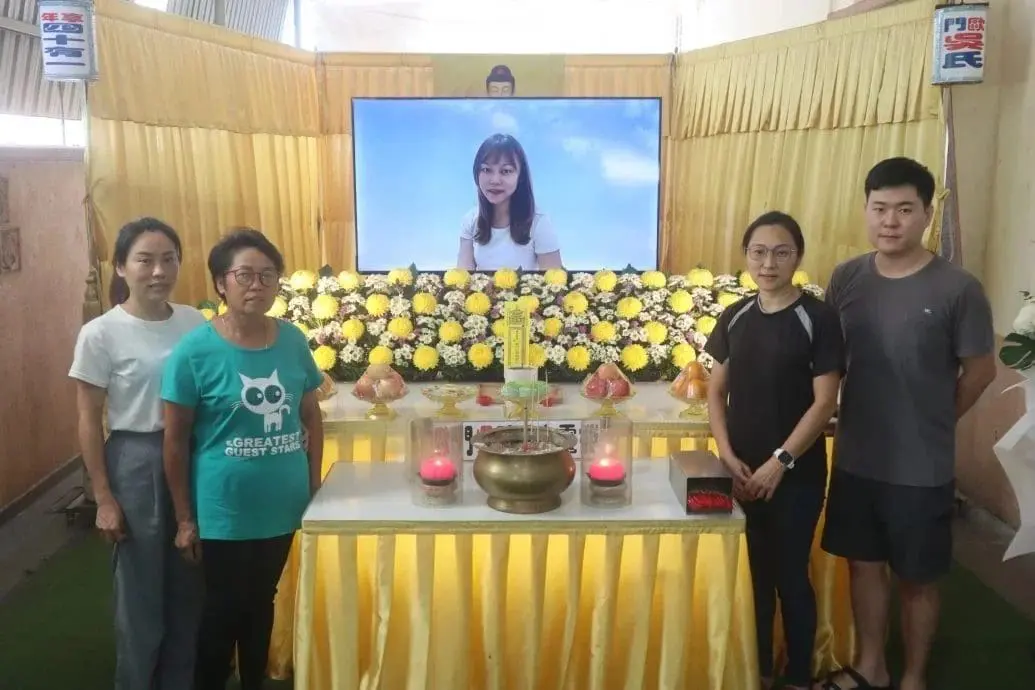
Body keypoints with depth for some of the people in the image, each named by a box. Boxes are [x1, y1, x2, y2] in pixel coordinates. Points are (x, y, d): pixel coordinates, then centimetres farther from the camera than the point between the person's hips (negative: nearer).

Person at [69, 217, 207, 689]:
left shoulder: (195, 323, 0)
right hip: (136, 462, -3)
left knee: (190, 588, 14)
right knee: (141, 592, 9)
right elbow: (89, 421, -6)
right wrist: (104, 498, -8)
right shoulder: (100, 333, -10)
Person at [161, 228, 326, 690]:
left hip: (284, 507, 4)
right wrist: (185, 518, -7)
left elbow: (311, 417, 7)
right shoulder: (194, 351, -14)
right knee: (224, 609, 12)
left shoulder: (293, 341, -2)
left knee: (262, 603, 20)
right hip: (223, 513, -4)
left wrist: (314, 487, 5)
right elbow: (175, 440, -9)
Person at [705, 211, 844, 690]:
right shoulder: (735, 317, 4)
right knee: (751, 573, 15)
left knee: (791, 576, 7)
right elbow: (716, 392, 6)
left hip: (797, 475, -4)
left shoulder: (818, 318, -9)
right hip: (741, 472, 4)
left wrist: (780, 462, -16)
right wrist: (728, 456, -5)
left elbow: (824, 403, -12)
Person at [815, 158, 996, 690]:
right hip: (855, 459, 4)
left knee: (917, 579, 12)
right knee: (863, 563, 18)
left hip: (921, 468, -4)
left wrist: (932, 424, 4)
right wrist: (853, 420, 6)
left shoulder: (958, 289, -14)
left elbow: (980, 371, -3)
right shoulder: (845, 279, -1)